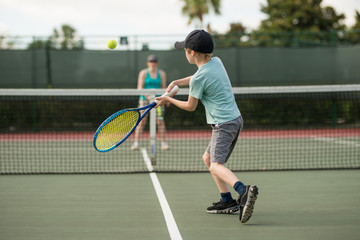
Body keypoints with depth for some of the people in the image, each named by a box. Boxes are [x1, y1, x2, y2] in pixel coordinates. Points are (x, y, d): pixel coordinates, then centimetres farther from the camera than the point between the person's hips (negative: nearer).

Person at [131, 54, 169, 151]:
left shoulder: (162, 73, 8)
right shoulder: (143, 73, 0)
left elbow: (164, 88, 9)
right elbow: (140, 88, -6)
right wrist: (148, 96, -20)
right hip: (144, 99, -2)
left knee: (160, 121, -3)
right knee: (141, 121, -6)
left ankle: (163, 143, 5)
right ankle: (136, 143, -2)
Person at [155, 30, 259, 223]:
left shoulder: (199, 78, -17)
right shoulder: (216, 62, 8)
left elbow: (190, 106, -2)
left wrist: (169, 100, 12)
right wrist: (176, 83, 16)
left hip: (224, 124, -9)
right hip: (235, 119, 9)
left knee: (216, 165, -20)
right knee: (207, 158, 18)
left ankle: (244, 191, -43)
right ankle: (227, 201, 16)